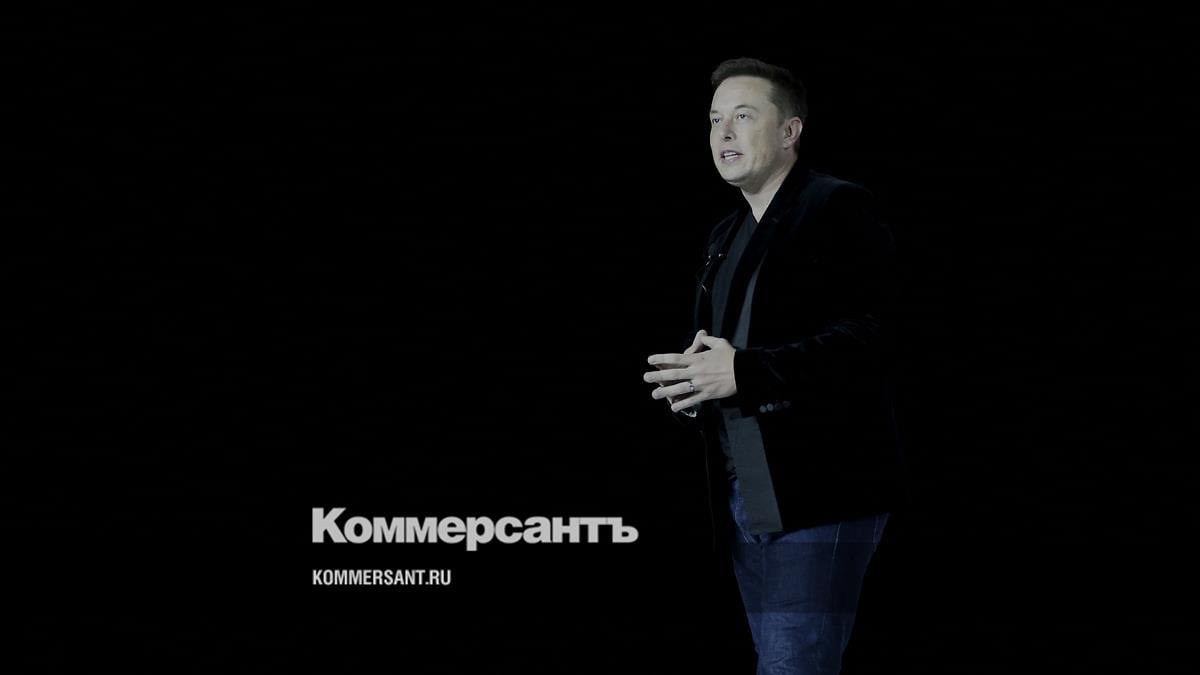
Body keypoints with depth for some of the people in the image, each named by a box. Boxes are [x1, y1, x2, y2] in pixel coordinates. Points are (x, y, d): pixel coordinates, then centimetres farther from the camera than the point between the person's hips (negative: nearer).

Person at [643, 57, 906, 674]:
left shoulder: (839, 209, -7)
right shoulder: (726, 236, 19)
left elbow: (870, 339, -18)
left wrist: (743, 373, -26)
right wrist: (689, 379, 0)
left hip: (818, 495, -8)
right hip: (743, 495, 8)